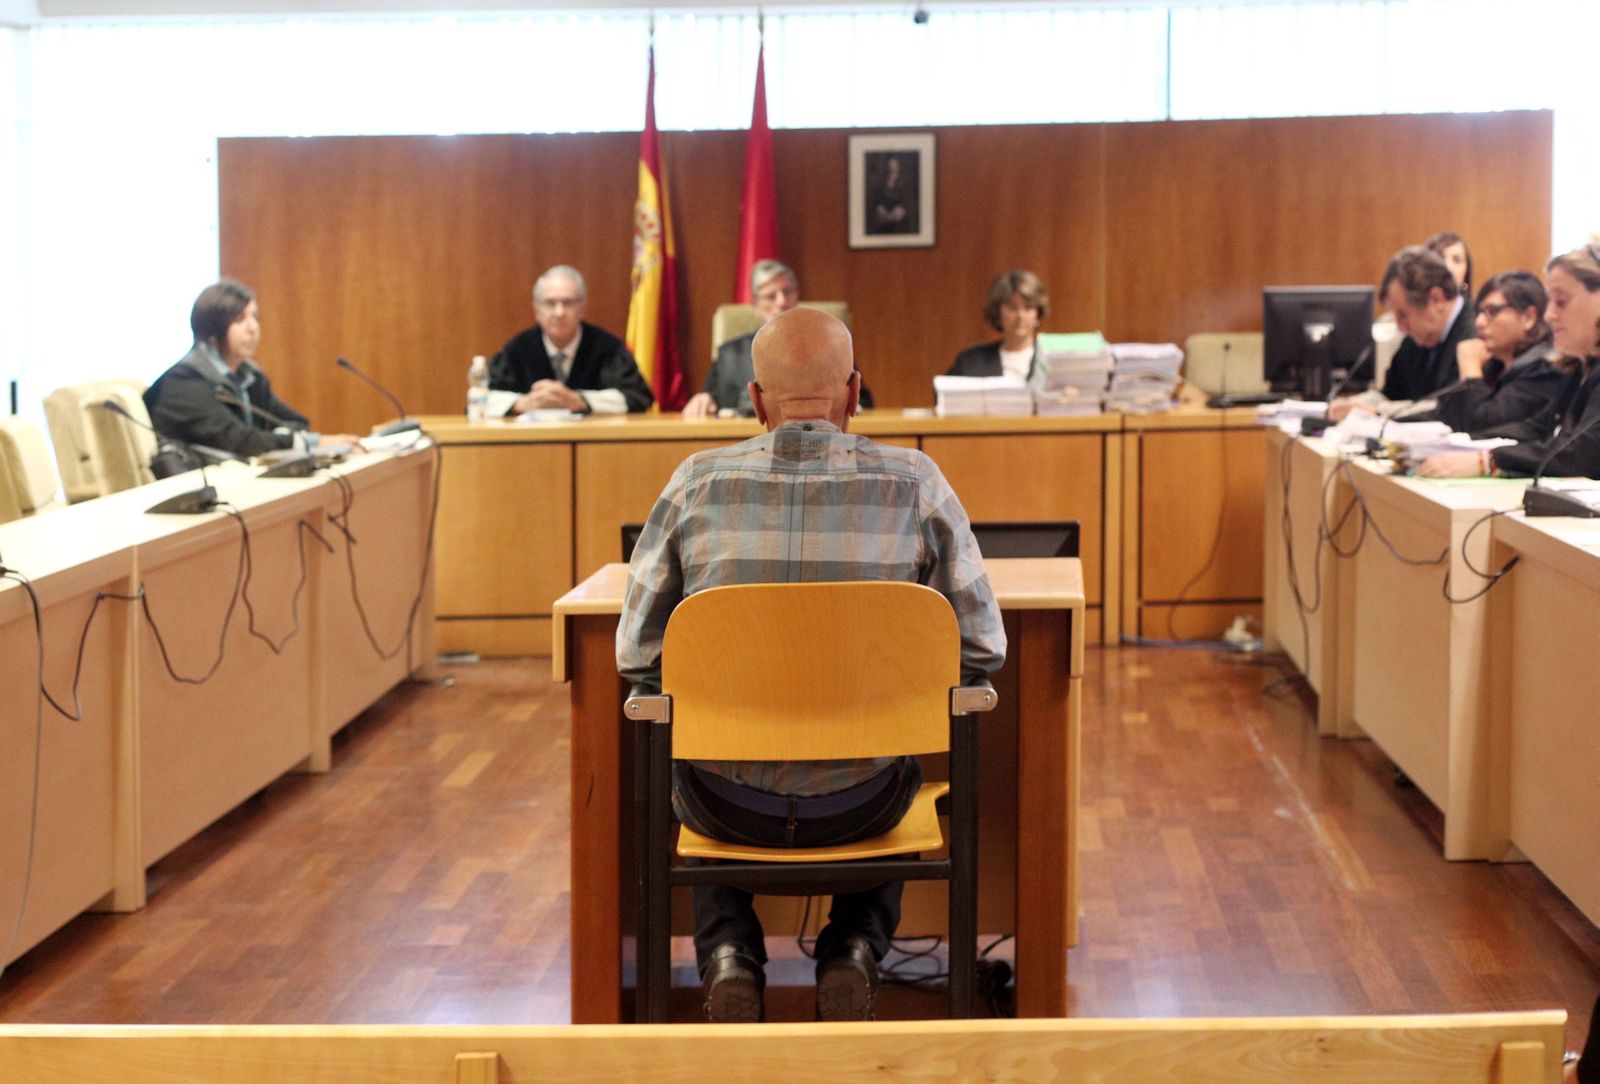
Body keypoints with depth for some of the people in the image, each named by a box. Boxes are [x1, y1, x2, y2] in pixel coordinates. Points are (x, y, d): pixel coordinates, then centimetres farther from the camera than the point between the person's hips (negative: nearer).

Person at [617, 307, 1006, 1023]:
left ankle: (727, 952, 17)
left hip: (729, 802, 0)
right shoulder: (914, 485, -7)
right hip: (859, 803, 0)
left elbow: (638, 656, -1)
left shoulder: (696, 484, -6)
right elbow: (981, 648, -2)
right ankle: (854, 950, 18)